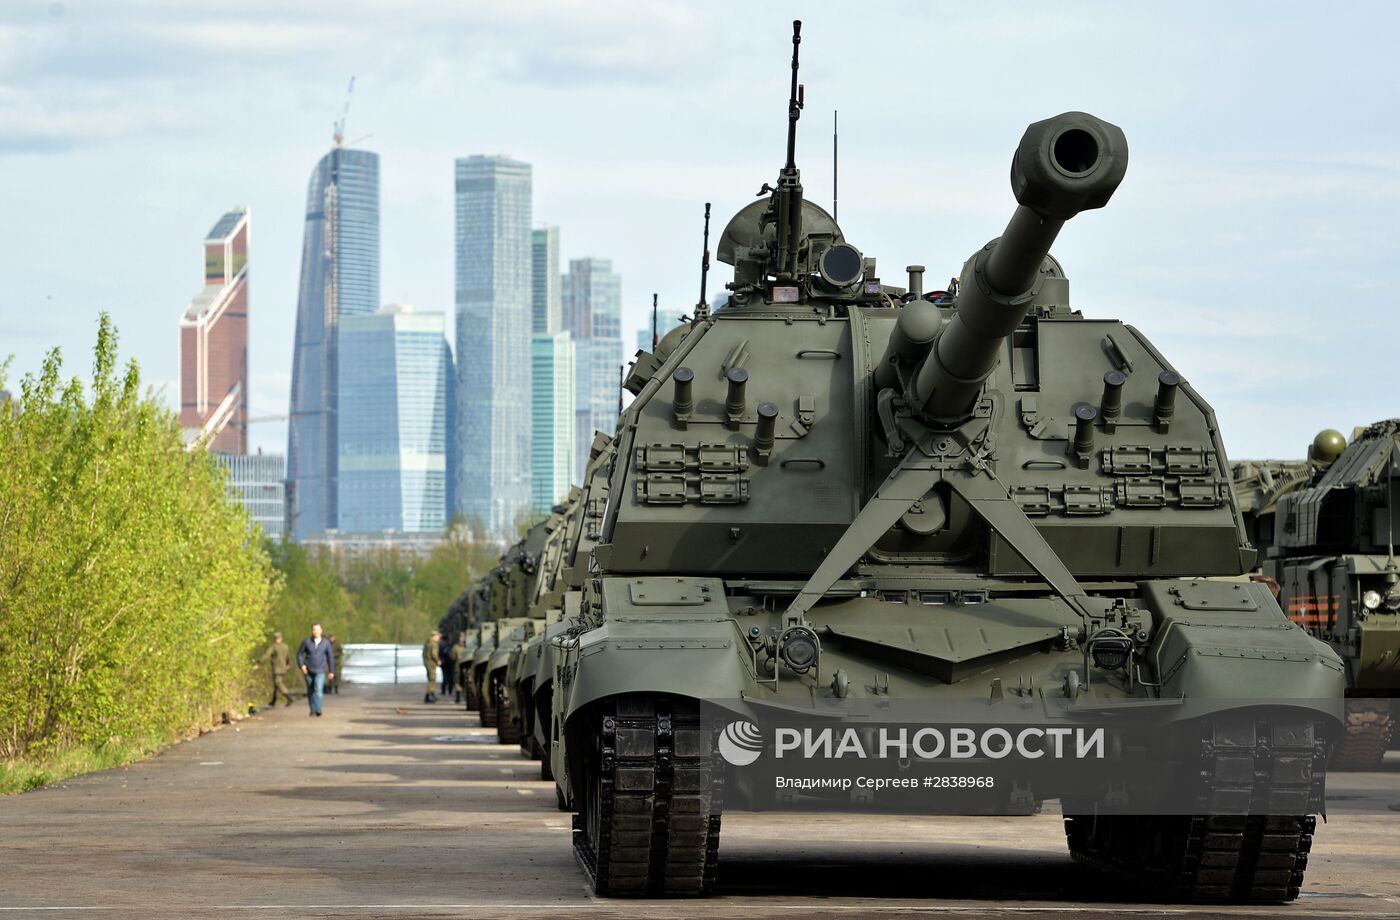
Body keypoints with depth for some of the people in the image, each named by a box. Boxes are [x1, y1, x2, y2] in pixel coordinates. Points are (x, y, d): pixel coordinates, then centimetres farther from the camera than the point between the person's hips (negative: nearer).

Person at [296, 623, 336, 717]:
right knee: (310, 691, 9)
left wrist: (331, 671, 11)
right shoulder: (306, 641, -1)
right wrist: (301, 665, -8)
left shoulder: (326, 643, 0)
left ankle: (317, 709, -27)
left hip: (320, 671, -2)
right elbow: (300, 654, 7)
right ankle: (312, 710, 23)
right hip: (309, 671, 2)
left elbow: (330, 657, 9)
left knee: (318, 690, -20)